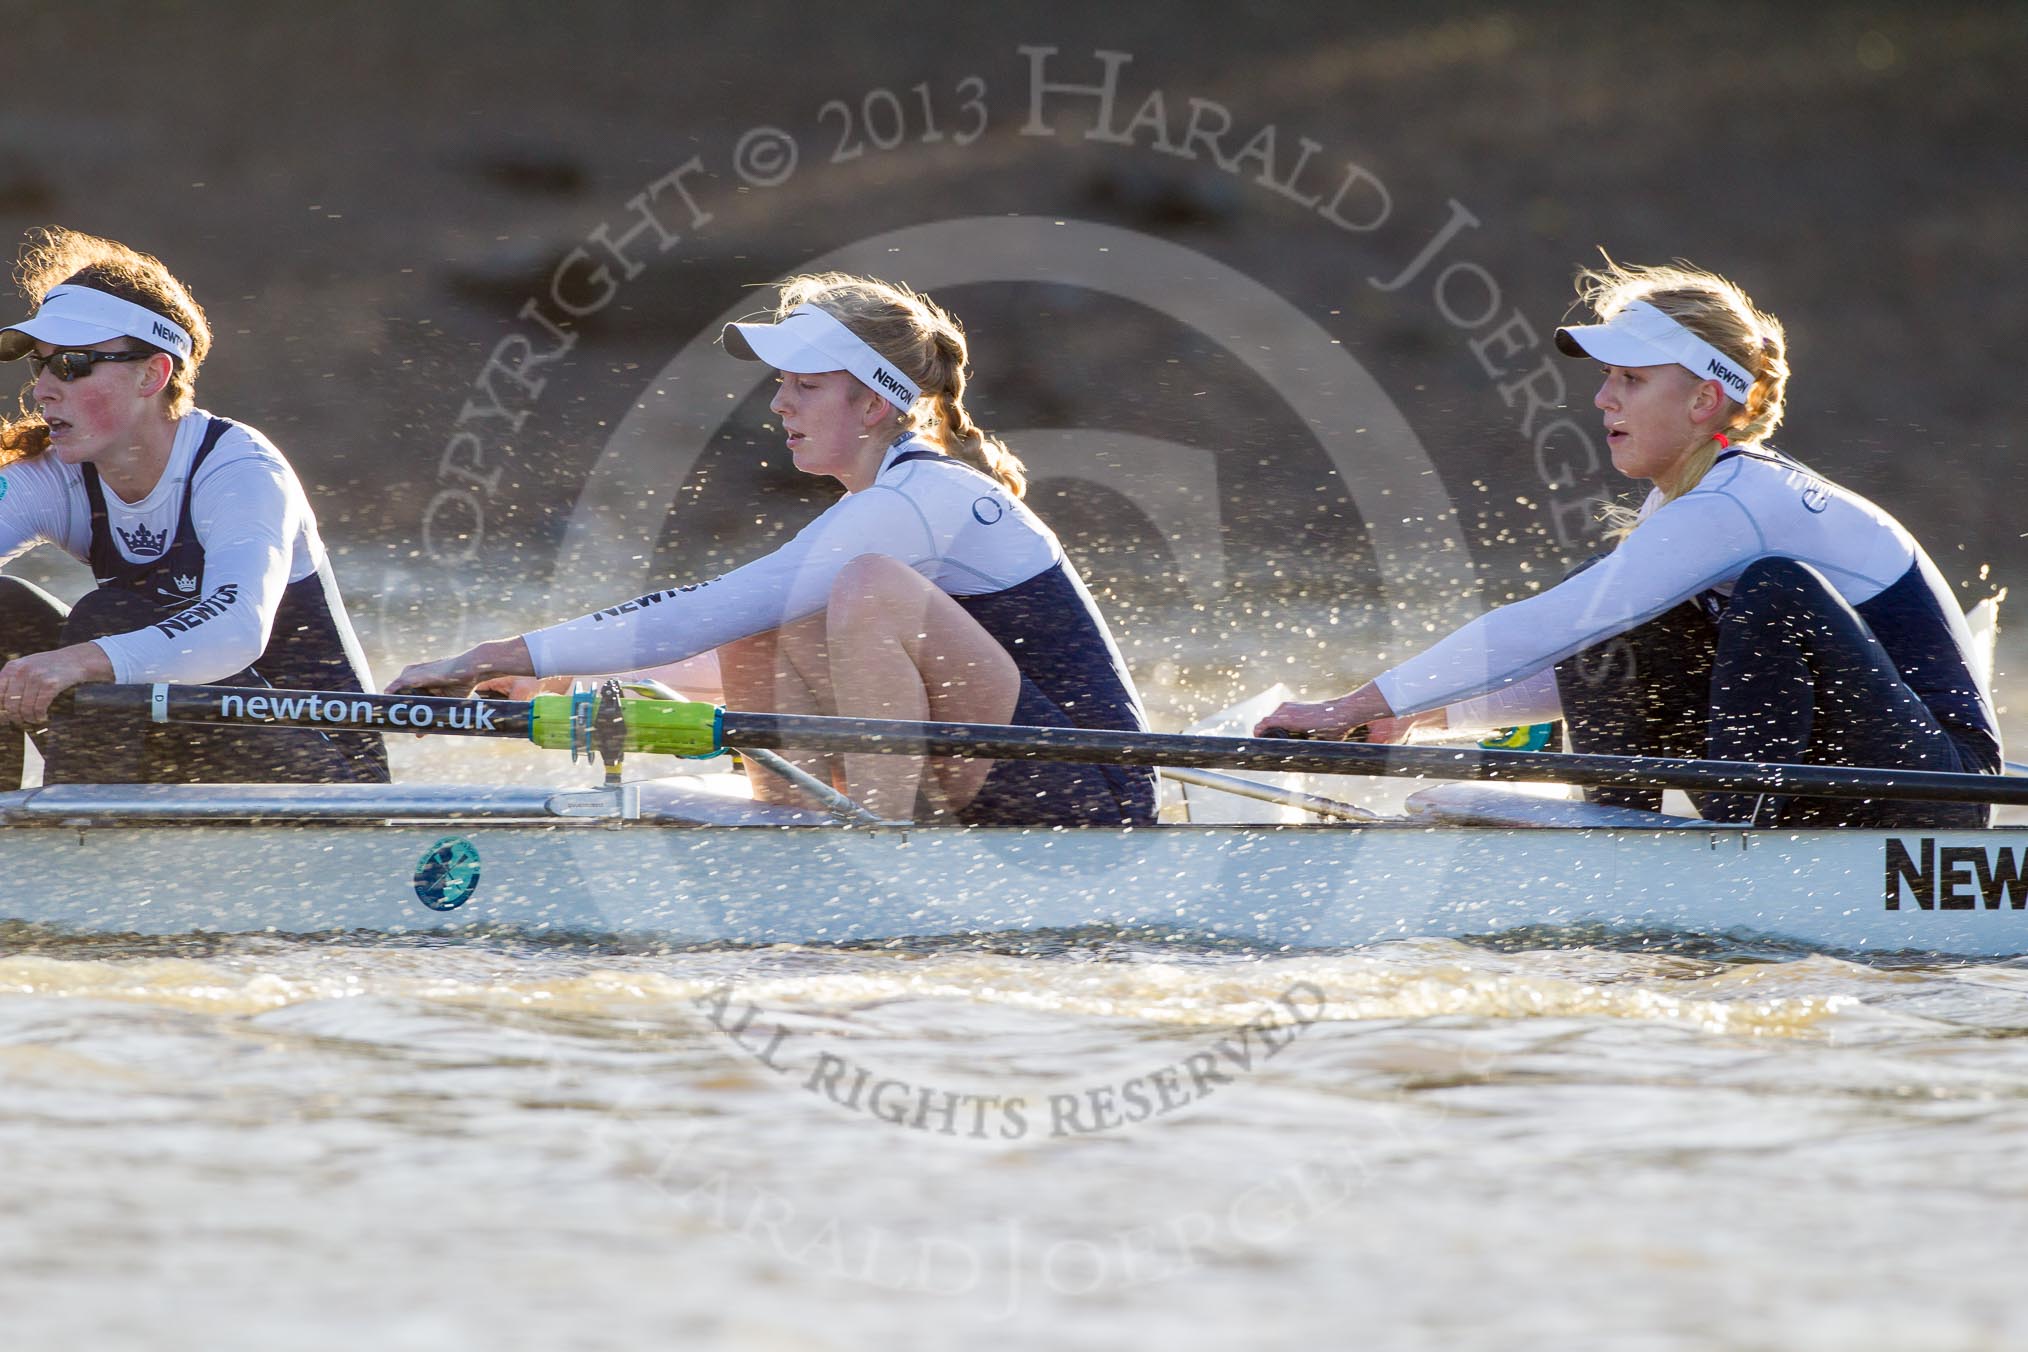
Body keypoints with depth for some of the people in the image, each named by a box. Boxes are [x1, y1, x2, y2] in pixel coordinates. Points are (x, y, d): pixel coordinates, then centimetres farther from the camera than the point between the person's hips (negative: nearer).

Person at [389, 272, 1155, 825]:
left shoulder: (918, 501, -17)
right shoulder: (908, 495, 15)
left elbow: (712, 610, -22)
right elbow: (731, 619, 19)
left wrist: (516, 657, -21)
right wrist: (545, 669, 9)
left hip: (1094, 797, -10)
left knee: (872, 587, -27)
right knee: (754, 641, 4)